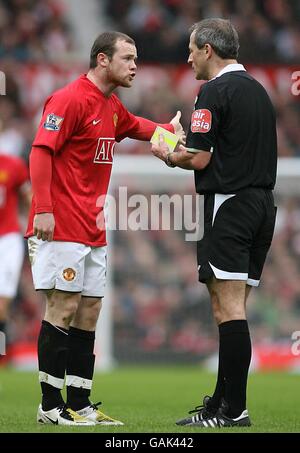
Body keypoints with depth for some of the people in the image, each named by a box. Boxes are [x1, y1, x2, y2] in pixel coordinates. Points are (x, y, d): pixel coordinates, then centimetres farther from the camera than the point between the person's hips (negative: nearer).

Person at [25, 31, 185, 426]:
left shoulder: (113, 107, 16)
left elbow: (132, 126, 41)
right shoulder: (70, 99, -11)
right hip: (62, 227, -9)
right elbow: (41, 151, -17)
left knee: (88, 314, 7)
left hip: (93, 230, 9)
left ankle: (79, 404, 11)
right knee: (63, 309, -8)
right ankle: (51, 406, -3)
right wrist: (43, 209, -24)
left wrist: (167, 130, 26)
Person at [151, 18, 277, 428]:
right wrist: (188, 144, 23)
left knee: (228, 308, -10)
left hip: (229, 205, -9)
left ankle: (234, 410, -13)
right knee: (233, 309, 11)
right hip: (263, 203, 9)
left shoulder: (215, 91, -10)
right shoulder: (258, 89, 17)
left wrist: (169, 155, 6)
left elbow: (200, 159, -14)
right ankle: (222, 402, 14)